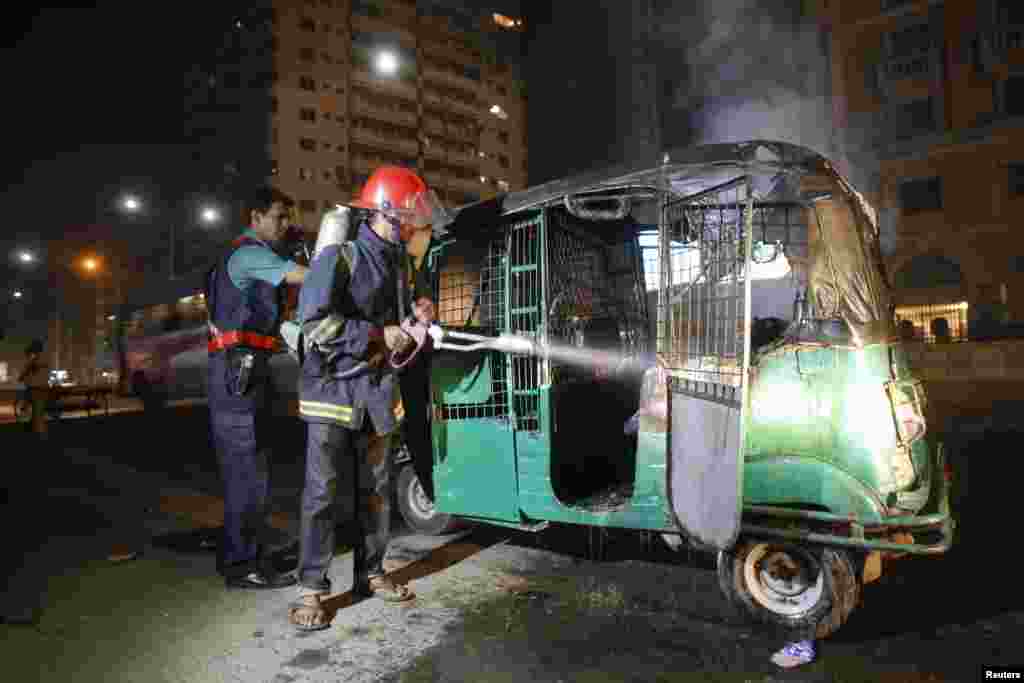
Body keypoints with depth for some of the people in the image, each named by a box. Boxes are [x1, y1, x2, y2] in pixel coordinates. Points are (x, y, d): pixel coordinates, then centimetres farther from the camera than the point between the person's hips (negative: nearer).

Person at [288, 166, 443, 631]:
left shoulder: (395, 263, 12)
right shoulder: (340, 256, -11)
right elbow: (314, 323, -20)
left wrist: (417, 322, -1)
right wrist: (378, 336, -20)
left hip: (377, 392, 7)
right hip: (333, 389, -7)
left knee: (375, 490, 12)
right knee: (322, 492, -2)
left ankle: (370, 574, 26)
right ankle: (311, 589, 11)